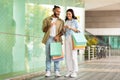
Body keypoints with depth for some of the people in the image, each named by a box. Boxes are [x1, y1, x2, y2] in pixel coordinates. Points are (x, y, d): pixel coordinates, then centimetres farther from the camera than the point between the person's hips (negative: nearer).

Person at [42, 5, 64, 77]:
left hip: (57, 39, 1)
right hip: (49, 39, 0)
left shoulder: (61, 21, 14)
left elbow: (62, 31, 5)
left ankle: (57, 71, -3)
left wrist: (58, 36, -15)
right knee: (48, 55, -4)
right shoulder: (47, 19, 11)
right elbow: (44, 30, 4)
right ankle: (48, 71, -3)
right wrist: (49, 26, -15)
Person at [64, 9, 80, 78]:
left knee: (73, 55, -8)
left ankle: (75, 72, -4)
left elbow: (77, 30, -4)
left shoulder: (75, 21, 1)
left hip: (73, 39, -5)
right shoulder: (66, 22, 15)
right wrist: (64, 28, -3)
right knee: (67, 55, 1)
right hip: (67, 39, 5)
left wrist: (70, 28, -16)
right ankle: (69, 71, 6)